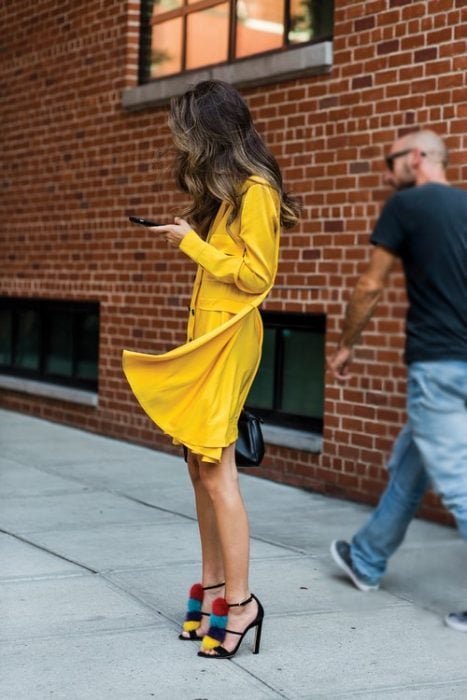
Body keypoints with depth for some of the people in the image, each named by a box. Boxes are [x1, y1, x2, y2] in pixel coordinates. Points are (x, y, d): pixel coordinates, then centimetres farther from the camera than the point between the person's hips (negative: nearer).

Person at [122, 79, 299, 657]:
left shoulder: (255, 191, -10)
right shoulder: (225, 192, 17)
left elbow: (255, 275, -15)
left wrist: (193, 243, -11)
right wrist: (188, 238, 7)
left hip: (229, 339, -9)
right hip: (205, 335, 9)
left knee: (215, 468, -9)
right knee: (201, 466, 8)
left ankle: (239, 601, -4)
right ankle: (213, 587, 16)